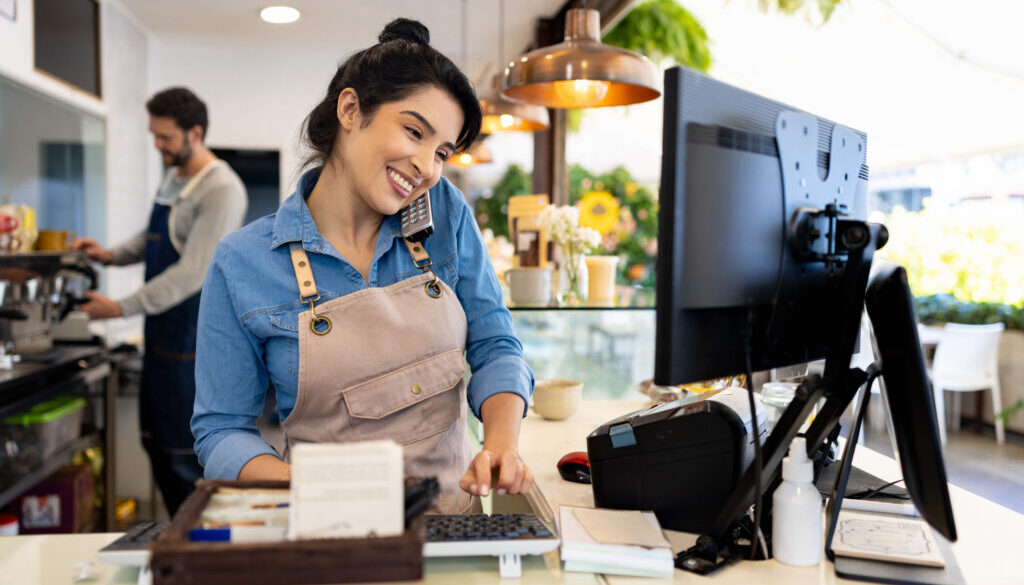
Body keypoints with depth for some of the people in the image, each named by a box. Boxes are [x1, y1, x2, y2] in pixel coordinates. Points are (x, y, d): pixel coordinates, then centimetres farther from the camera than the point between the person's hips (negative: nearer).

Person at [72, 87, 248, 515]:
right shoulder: (173, 178, 12)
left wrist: (122, 308, -21)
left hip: (196, 343, -9)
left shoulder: (221, 190, -17)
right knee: (157, 444, 14)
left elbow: (192, 273, -23)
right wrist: (112, 255, 10)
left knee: (186, 454, -2)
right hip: (163, 335, 9)